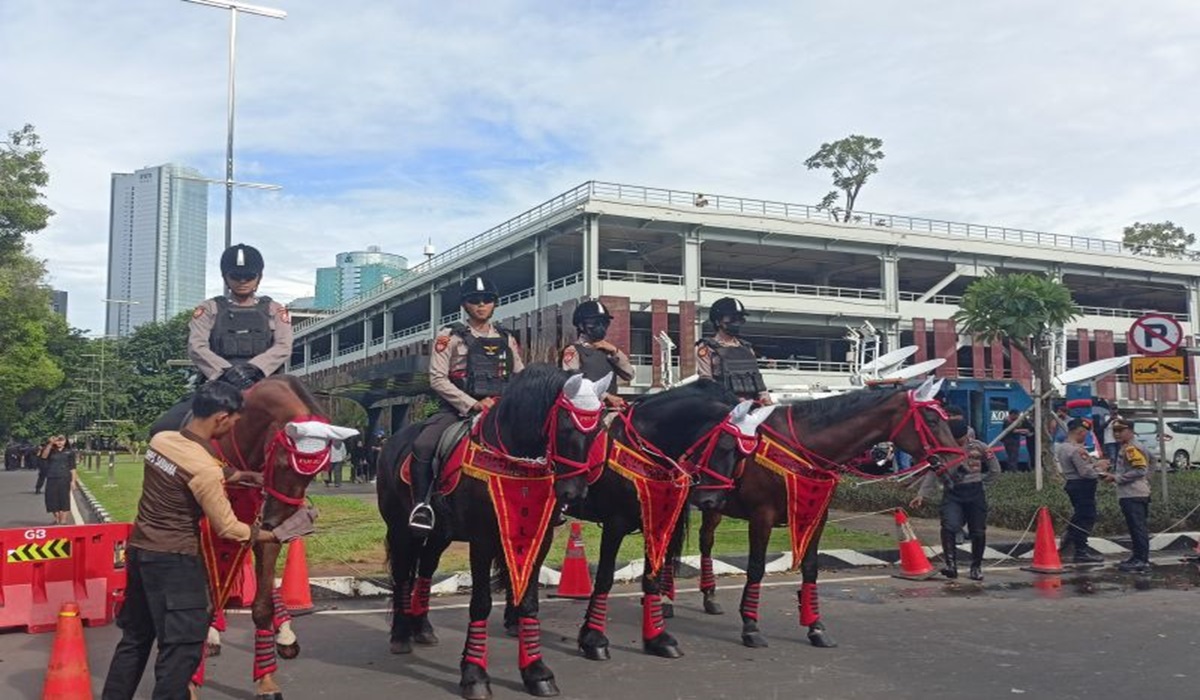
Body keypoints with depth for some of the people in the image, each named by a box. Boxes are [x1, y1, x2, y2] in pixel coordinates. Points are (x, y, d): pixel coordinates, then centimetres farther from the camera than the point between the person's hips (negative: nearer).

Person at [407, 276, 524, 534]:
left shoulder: (506, 339, 15)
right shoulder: (450, 336, 3)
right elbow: (437, 379, -6)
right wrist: (473, 404, -15)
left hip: (500, 410, 3)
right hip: (459, 409, -3)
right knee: (422, 446, -28)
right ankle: (421, 505, -14)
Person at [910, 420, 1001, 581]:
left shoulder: (979, 448, -2)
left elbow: (994, 470, 9)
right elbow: (932, 474, -2)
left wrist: (980, 483, -4)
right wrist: (922, 495, -10)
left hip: (975, 494, 1)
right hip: (952, 495, -1)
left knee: (978, 532, 6)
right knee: (949, 527, -20)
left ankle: (976, 567, 25)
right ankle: (951, 564, -14)